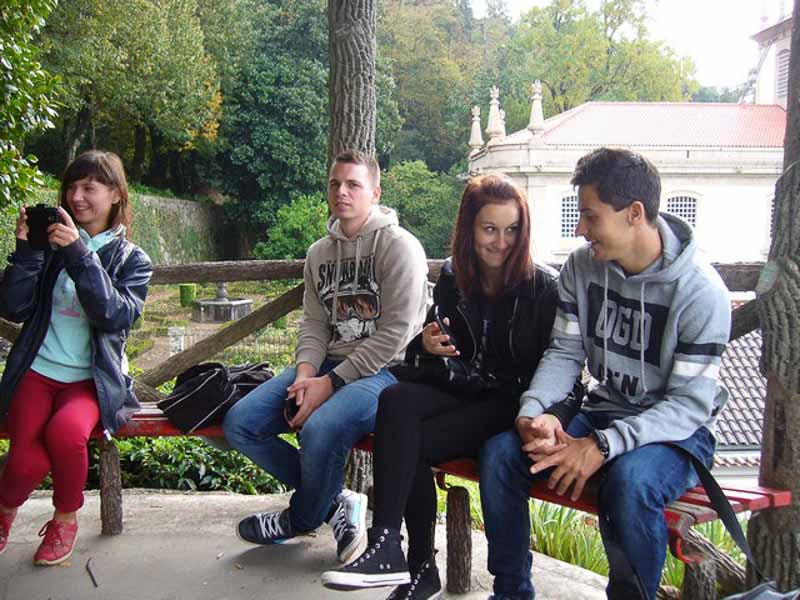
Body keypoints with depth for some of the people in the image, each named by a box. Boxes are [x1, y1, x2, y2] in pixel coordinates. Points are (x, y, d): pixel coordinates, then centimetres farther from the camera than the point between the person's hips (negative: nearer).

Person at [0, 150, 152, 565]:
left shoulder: (132, 259, 6)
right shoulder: (51, 243, 8)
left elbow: (116, 316, -13)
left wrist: (78, 253, -20)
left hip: (93, 378, -1)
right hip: (38, 370, 1)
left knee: (65, 432, -32)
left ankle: (66, 519, -3)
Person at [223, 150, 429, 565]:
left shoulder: (398, 246, -8)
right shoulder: (320, 253, 14)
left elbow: (394, 333, -15)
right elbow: (314, 324, 11)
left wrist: (331, 383, -18)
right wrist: (305, 374, -11)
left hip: (383, 371, -7)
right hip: (329, 365, 7)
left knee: (319, 429, -34)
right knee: (239, 424, -8)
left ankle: (301, 519, 0)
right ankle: (333, 501, 2)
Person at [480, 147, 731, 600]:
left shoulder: (701, 291, -18)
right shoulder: (583, 266, -2)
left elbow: (691, 404, -19)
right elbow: (565, 353, 2)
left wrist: (603, 445, -30)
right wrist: (534, 410, -18)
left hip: (677, 431, -5)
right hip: (603, 411, 5)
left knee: (630, 481, -38)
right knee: (500, 453, -15)